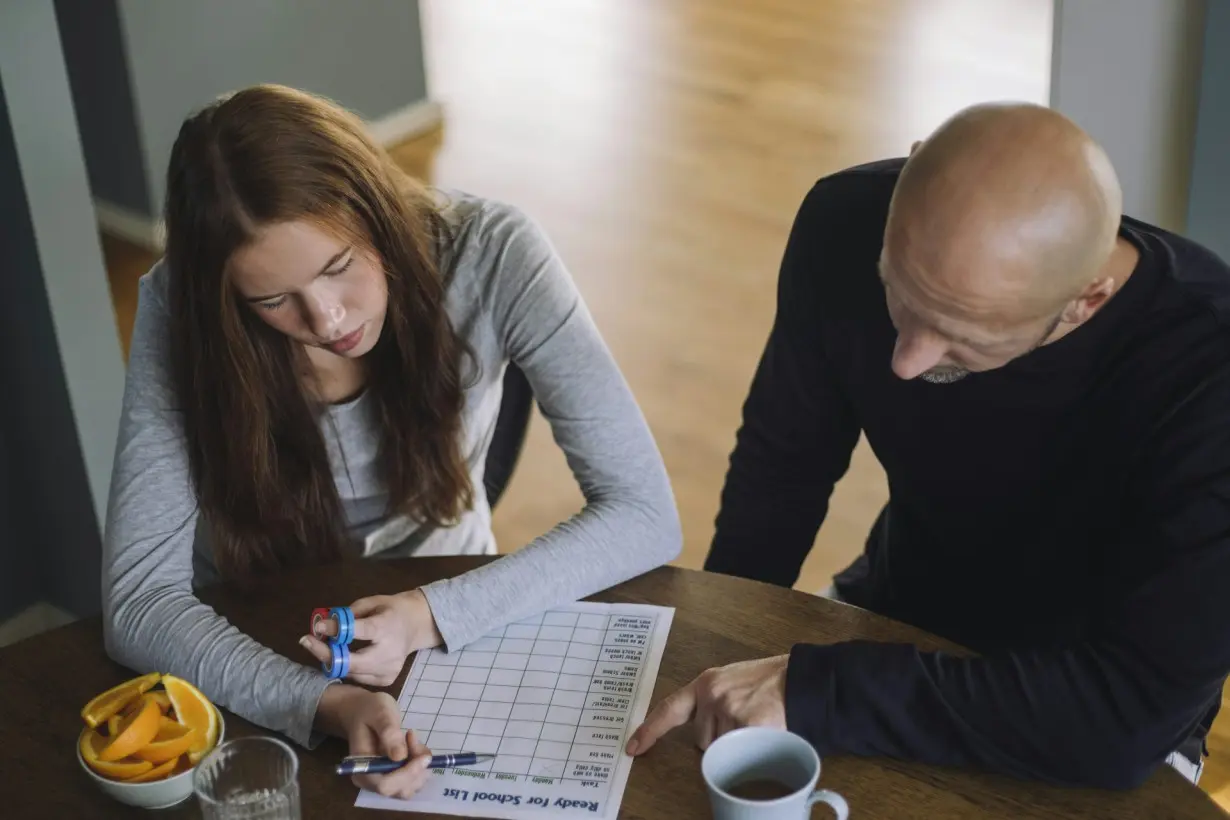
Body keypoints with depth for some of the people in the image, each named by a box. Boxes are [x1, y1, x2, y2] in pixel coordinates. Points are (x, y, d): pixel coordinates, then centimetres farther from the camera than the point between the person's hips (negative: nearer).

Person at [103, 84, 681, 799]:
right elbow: (138, 601, -23)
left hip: (453, 620, 0)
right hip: (256, 660, 0)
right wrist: (324, 703, -39)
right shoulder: (180, 308, -20)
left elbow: (645, 516, -20)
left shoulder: (488, 255, -22)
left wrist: (435, 615, -31)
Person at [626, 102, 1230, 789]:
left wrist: (814, 691, -37)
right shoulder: (851, 226, -20)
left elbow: (1132, 716, -36)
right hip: (898, 615, 5)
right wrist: (716, 646, -8)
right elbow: (785, 456, -2)